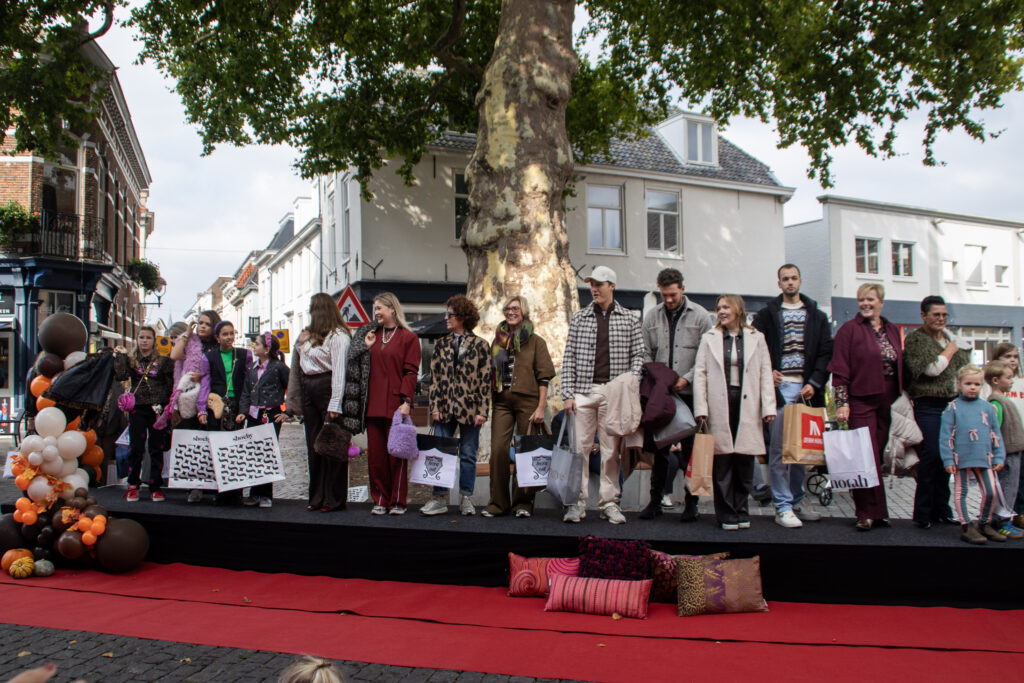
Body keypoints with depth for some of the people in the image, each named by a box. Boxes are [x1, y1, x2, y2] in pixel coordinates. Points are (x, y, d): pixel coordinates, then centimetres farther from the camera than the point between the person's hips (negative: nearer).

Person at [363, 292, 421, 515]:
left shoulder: (408, 337, 1)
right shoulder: (373, 335, 18)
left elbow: (411, 372, -6)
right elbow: (366, 369, 17)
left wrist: (406, 401, -15)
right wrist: (367, 348, 4)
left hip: (395, 404, -5)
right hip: (374, 403, 5)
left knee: (396, 454, -1)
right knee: (376, 454, 5)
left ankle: (397, 502, 8)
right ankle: (380, 500, 14)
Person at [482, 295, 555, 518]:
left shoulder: (535, 341, 4)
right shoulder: (498, 341, 16)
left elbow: (544, 376, -1)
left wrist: (541, 407, -9)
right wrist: (487, 402, 11)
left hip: (527, 401, -3)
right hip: (501, 401, 3)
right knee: (498, 449, -5)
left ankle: (523, 502, 9)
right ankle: (498, 502, 4)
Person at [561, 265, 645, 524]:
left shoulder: (629, 319, 8)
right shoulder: (579, 318, 9)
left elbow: (638, 355, 8)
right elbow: (568, 357, 6)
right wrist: (568, 394, -2)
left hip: (614, 393, 0)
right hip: (584, 391, 1)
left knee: (612, 449, 3)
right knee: (579, 447, -3)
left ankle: (609, 503, 11)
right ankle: (578, 502, 4)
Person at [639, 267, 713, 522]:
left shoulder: (700, 315, 0)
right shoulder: (652, 317, 9)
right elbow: (646, 354, 10)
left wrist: (687, 378, -13)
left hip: (691, 393, -2)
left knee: (691, 448, 4)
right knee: (660, 446, 8)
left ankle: (691, 502, 15)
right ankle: (655, 500, 17)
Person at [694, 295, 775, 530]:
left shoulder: (756, 338, 11)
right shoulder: (709, 339, 10)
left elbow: (765, 374, 8)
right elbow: (700, 373, 6)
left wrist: (768, 407, -1)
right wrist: (700, 409, -3)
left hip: (747, 405, 1)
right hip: (720, 406, 0)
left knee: (745, 461, 3)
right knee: (722, 461, -1)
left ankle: (741, 511, 15)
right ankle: (727, 513, 7)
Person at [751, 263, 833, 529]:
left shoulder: (817, 316, 13)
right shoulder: (767, 314, 8)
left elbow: (826, 352, 7)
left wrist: (814, 383, -5)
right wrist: (767, 373, -11)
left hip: (806, 389, 3)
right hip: (780, 387, -2)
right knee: (779, 449, -4)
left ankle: (796, 502, 18)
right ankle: (782, 507, 0)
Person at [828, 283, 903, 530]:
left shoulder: (892, 331, 14)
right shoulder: (849, 329, -3)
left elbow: (899, 367, 19)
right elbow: (840, 370, -7)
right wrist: (842, 403, -13)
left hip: (887, 402, 5)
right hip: (861, 401, -5)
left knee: (879, 456, 8)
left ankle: (876, 511, 16)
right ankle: (868, 513, 0)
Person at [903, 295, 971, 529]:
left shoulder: (952, 338, 18)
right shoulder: (915, 339, -2)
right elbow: (932, 368, -14)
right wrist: (949, 351, 0)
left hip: (952, 404, 6)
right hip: (929, 406, -6)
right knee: (930, 457, -9)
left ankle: (941, 509, 17)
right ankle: (923, 513, -1)